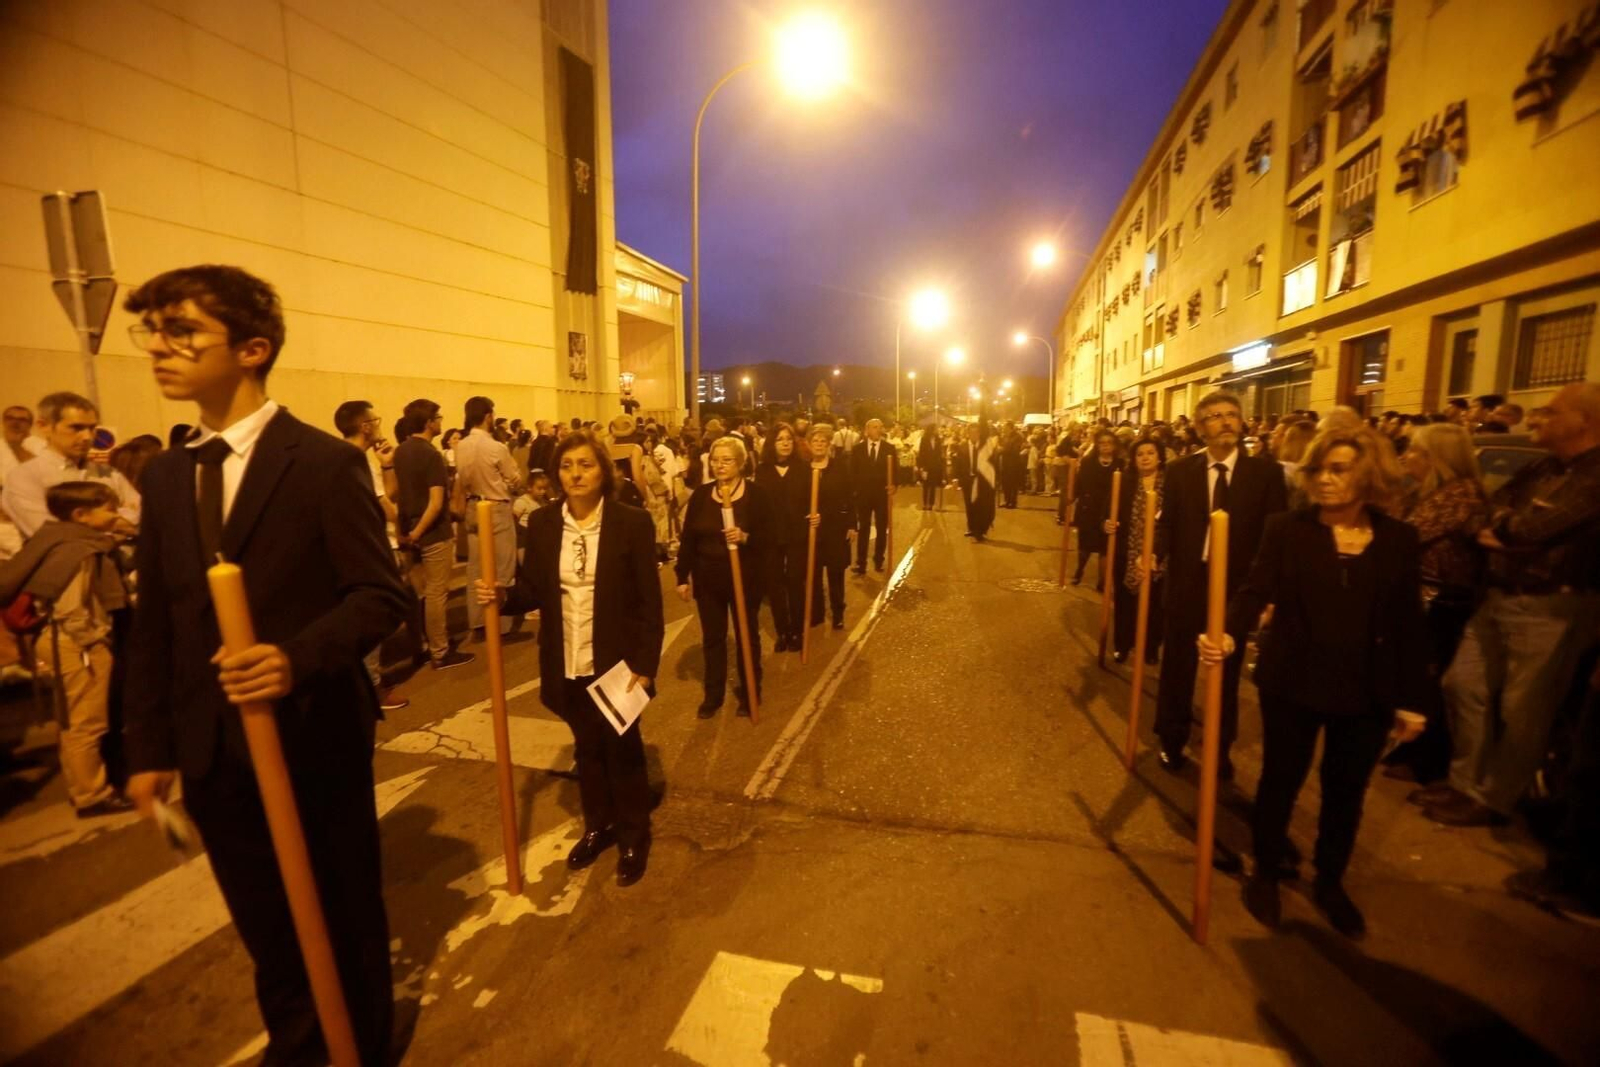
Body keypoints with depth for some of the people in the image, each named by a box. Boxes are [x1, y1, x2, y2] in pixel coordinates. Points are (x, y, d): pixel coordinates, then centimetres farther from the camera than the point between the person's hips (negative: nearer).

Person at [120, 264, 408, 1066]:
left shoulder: (326, 464, -12)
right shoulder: (165, 476, 7)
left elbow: (381, 596, -15)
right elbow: (153, 624, 9)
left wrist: (299, 658, -32)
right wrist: (148, 746, 8)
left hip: (313, 738, -5)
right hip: (212, 751, 6)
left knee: (345, 920, 15)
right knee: (264, 927, 22)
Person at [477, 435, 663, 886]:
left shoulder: (633, 522, -12)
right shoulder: (542, 523, 0)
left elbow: (649, 601, -11)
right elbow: (534, 590, 4)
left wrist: (645, 665, -14)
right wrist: (501, 595, -18)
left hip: (617, 662, -3)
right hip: (567, 665, 4)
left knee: (623, 749, 13)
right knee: (586, 748, 21)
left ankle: (634, 837, 34)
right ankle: (597, 826, 43)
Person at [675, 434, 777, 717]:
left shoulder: (756, 494, -10)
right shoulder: (701, 495, 0)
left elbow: (773, 536, -12)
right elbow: (688, 540, 2)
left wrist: (746, 537, -29)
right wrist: (683, 577, 2)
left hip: (746, 579, -3)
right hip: (708, 580, 3)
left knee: (747, 636, 14)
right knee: (712, 638, 13)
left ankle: (749, 692, 31)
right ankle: (713, 694, 30)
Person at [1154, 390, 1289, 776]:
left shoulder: (1266, 472, -1)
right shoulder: (1180, 470, 0)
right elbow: (1167, 524, -3)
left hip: (1238, 587, 0)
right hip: (1187, 583, 0)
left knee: (1227, 672, 15)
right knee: (1177, 667, 11)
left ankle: (1221, 750, 35)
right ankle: (1172, 741, 32)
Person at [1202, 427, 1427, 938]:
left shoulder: (1400, 539, 1)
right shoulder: (1287, 527, -6)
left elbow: (1408, 624, 3)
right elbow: (1256, 589, -15)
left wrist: (1411, 699, 2)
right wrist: (1230, 633, -35)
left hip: (1366, 691, 2)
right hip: (1292, 681, -2)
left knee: (1346, 791, 17)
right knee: (1281, 780, 12)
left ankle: (1330, 882, 39)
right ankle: (1265, 873, 32)